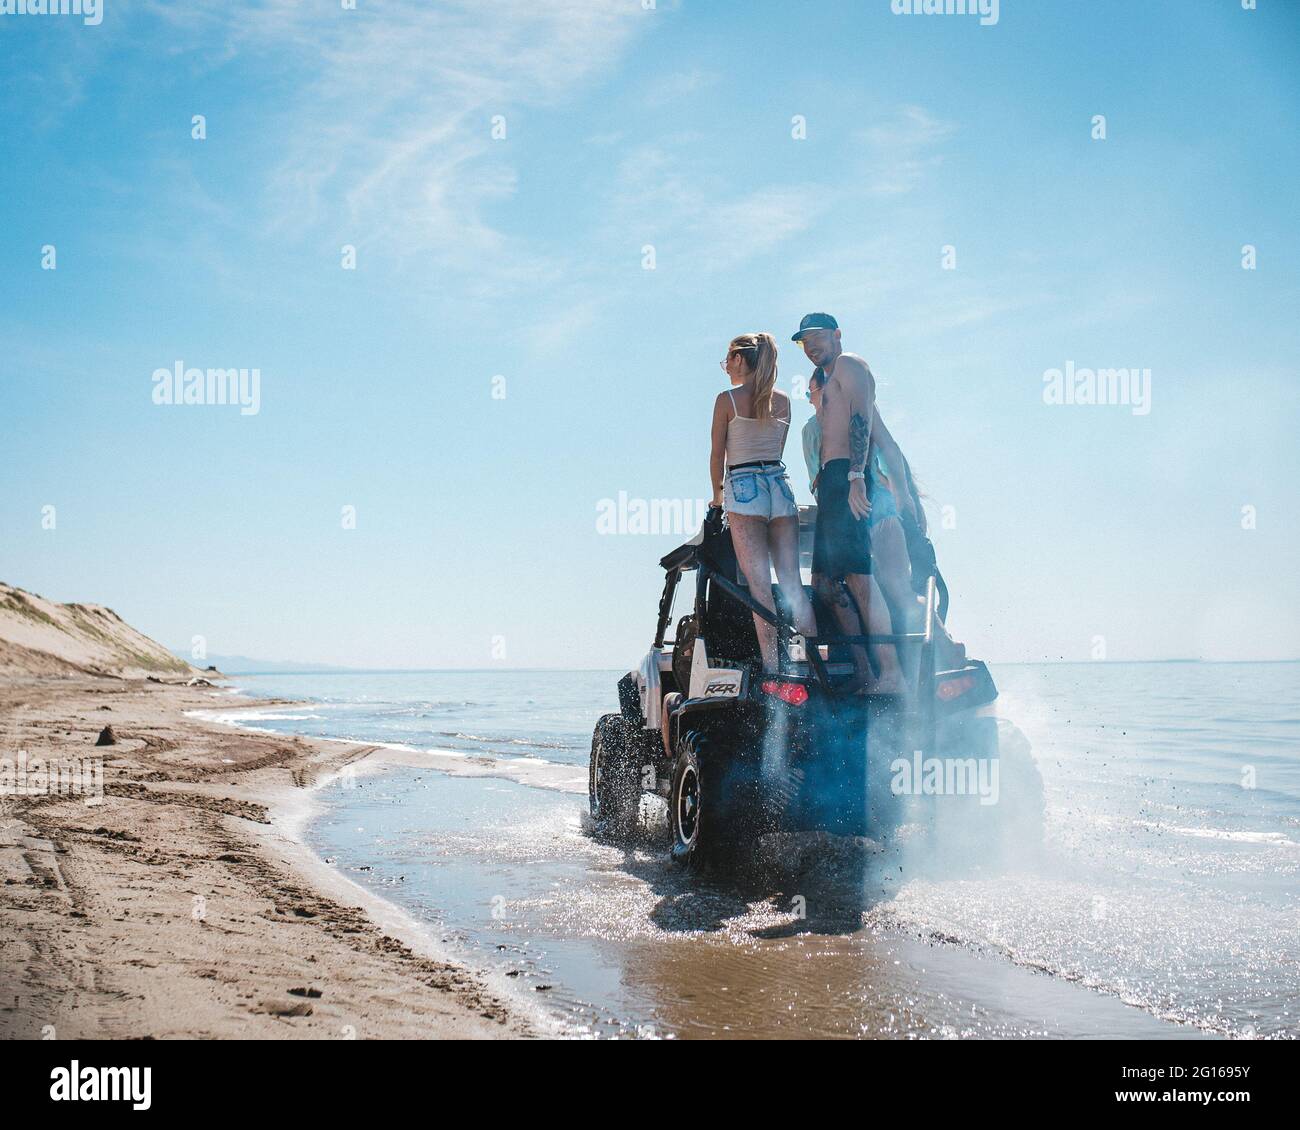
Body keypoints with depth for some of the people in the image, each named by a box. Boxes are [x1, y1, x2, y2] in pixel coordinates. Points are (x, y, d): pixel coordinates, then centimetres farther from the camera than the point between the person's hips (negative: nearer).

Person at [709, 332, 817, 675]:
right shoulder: (782, 401, 13)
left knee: (759, 582, -9)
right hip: (780, 484, 5)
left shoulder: (727, 399, -2)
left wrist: (718, 495, 18)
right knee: (792, 580, 4)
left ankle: (771, 667, -14)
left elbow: (717, 455, 3)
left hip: (744, 487, -5)